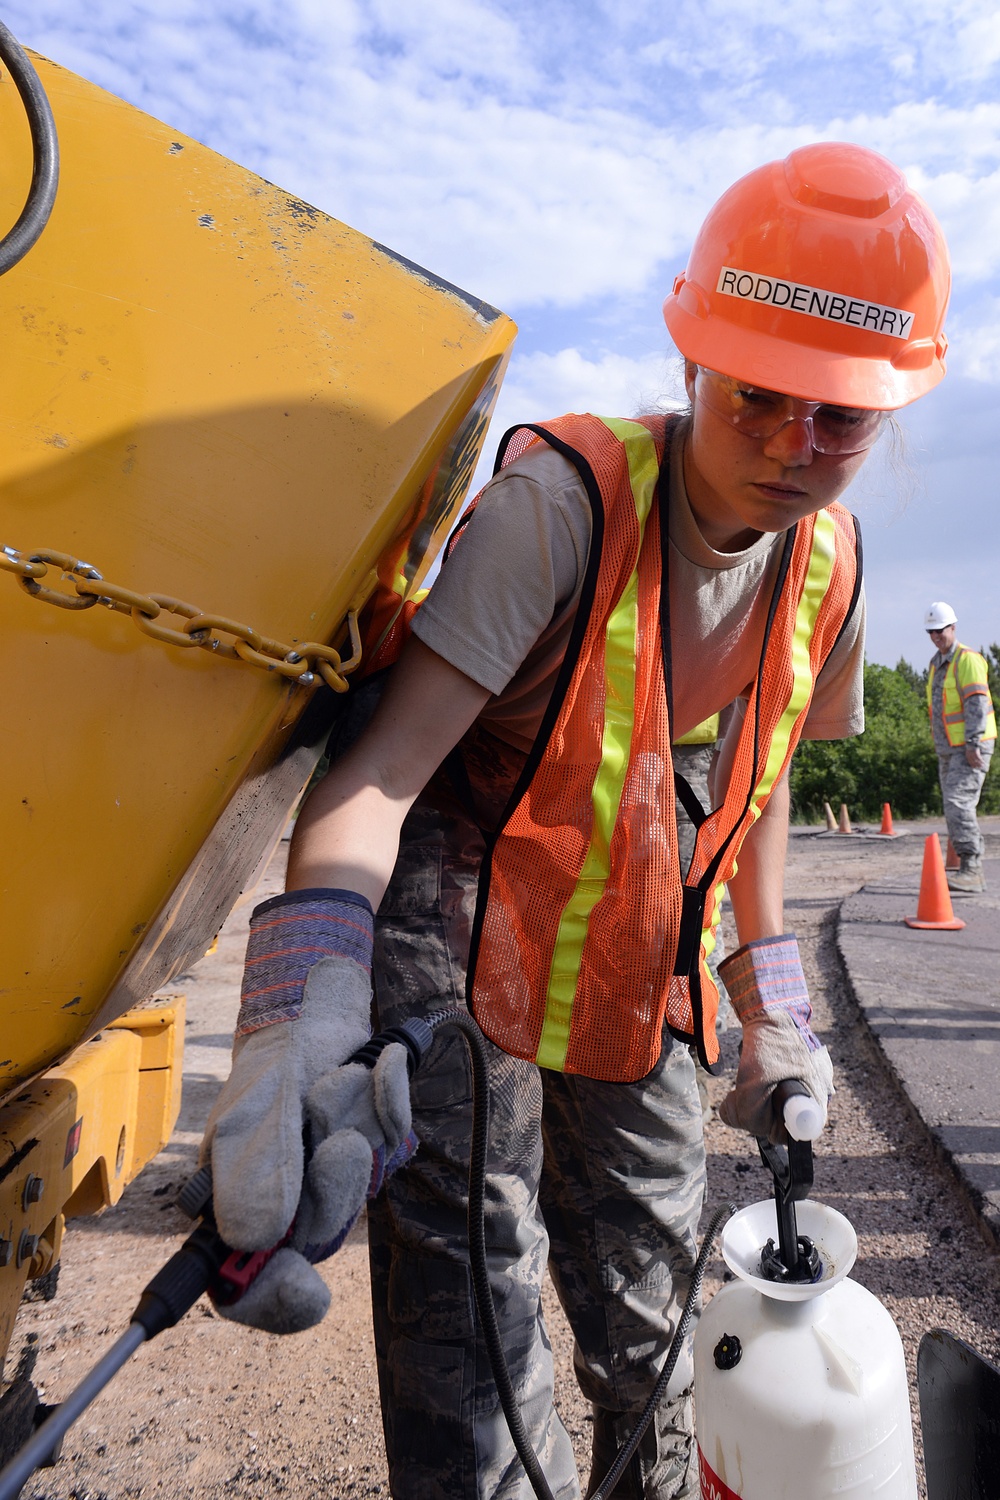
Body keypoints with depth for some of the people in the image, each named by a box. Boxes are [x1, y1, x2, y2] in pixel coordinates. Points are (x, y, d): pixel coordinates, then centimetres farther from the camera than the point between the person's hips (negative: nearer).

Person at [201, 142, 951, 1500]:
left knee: (649, 1308, 20)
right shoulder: (565, 498, -23)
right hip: (465, 923, -5)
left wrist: (772, 1000, 10)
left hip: (640, 954, 6)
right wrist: (300, 1018, -44)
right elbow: (384, 765, -31)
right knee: (469, 1324, -6)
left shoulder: (827, 567, -2)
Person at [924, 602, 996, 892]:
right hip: (948, 750, 9)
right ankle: (972, 869, 15)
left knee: (958, 803, -19)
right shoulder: (936, 663, 16)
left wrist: (972, 745, -24)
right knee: (955, 807, 9)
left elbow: (977, 703, -18)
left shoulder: (967, 659, -10)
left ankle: (971, 870, -18)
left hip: (971, 749, -9)